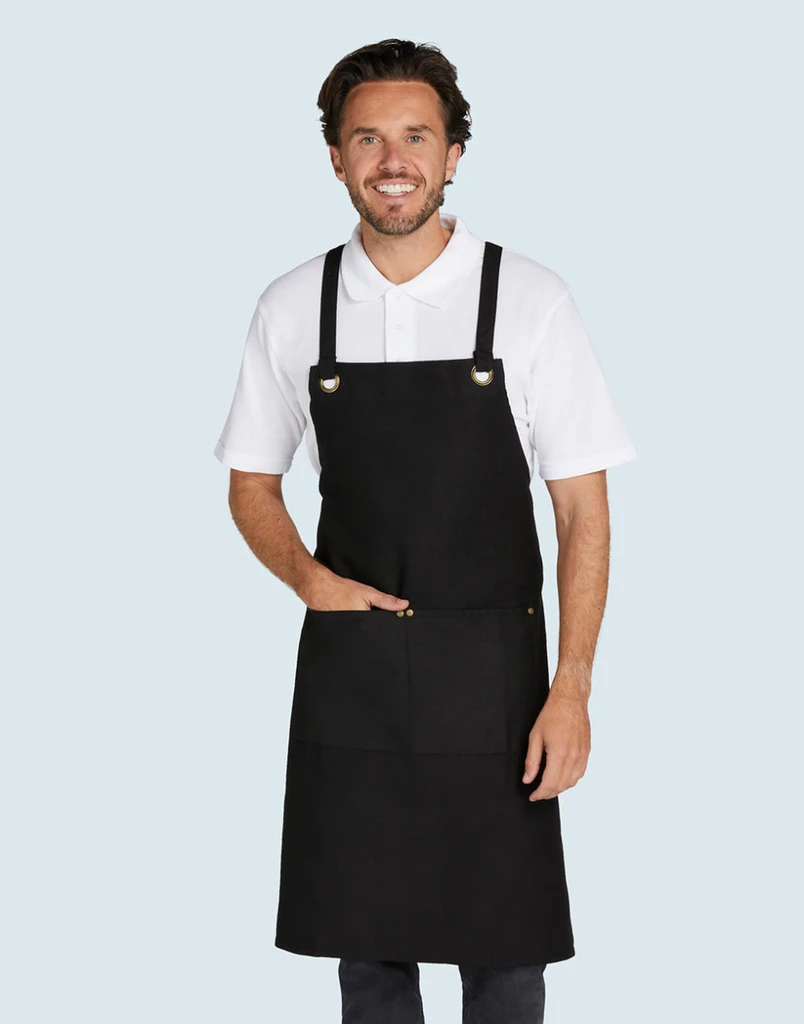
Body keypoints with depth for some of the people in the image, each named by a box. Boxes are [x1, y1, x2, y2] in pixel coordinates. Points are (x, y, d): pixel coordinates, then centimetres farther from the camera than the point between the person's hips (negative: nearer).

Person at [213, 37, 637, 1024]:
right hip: (348, 667, 2)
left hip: (491, 673, -2)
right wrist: (309, 578, -7)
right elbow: (252, 483, 13)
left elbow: (582, 507, -3)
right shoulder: (292, 309, 2)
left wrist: (571, 689, -9)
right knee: (366, 945, 12)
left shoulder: (530, 301, -5)